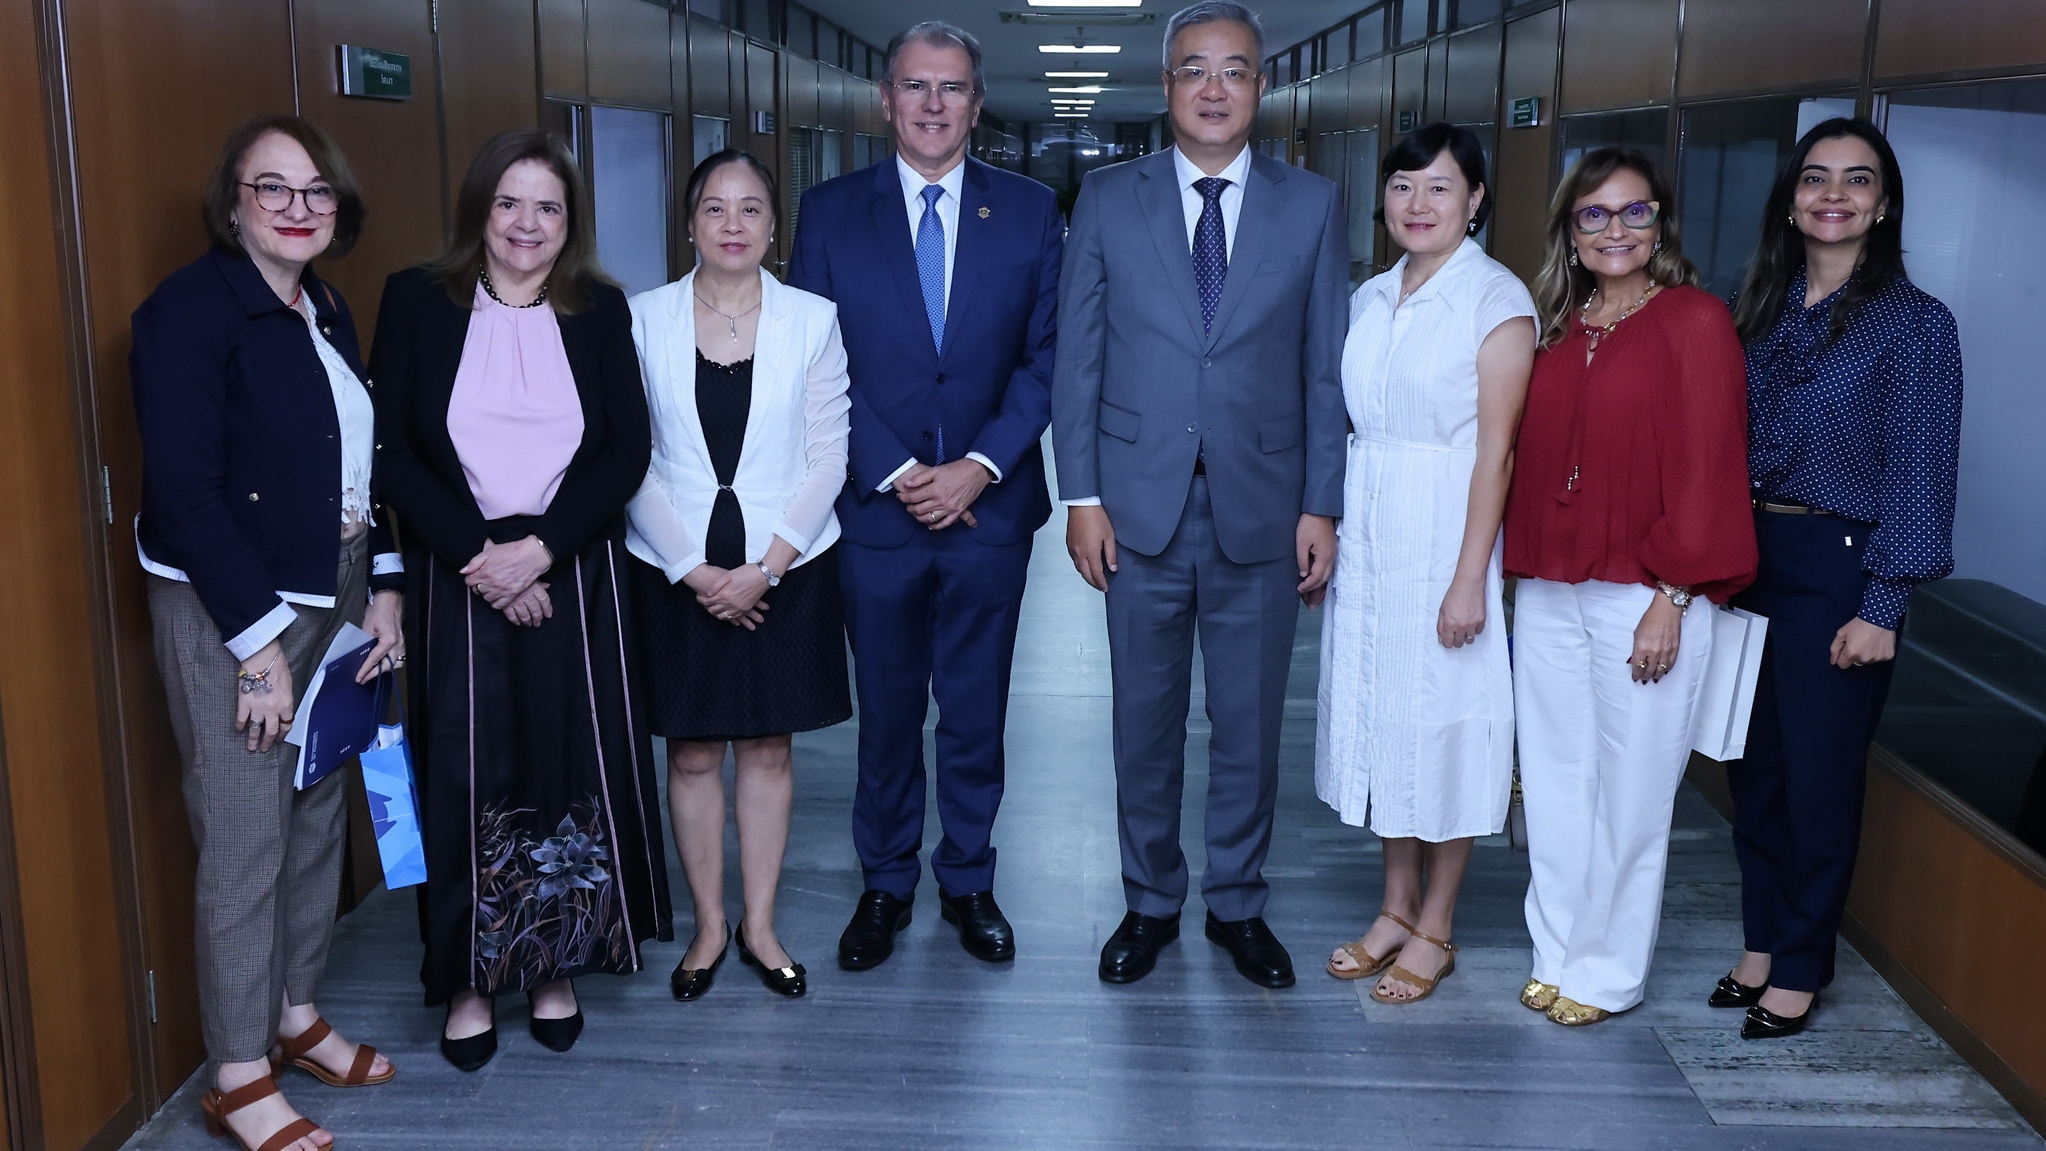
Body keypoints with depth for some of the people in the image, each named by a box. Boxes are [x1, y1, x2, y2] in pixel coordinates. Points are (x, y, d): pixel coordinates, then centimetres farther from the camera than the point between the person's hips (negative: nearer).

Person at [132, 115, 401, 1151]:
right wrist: (259, 641, -18)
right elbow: (183, 489, -18)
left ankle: (298, 1015, 33)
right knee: (244, 841, -1)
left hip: (332, 599, 8)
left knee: (320, 814, 15)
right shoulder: (191, 308, -13)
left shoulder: (328, 314, 11)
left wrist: (382, 589, 6)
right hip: (229, 611, -7)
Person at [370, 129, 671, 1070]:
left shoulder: (601, 311, 4)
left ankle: (555, 967, 22)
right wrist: (476, 554, -12)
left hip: (575, 578, 1)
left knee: (572, 770, 5)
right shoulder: (416, 301, 1)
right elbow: (392, 447, -3)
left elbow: (627, 451, -2)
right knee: (464, 777, 2)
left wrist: (538, 548, -14)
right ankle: (469, 980, 18)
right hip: (456, 580, -1)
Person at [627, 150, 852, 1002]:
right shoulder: (644, 320, -1)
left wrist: (765, 567, -11)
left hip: (784, 567, 0)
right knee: (692, 753, 8)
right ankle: (709, 927, 24)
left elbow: (827, 459, -3)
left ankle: (760, 925, 23)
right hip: (677, 570, 0)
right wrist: (695, 571, -10)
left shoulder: (813, 320, -1)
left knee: (767, 746, 9)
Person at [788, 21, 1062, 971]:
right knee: (886, 714, 11)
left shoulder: (1029, 212, 2)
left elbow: (1045, 357, 0)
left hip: (990, 506, 1)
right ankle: (885, 885, 28)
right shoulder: (831, 212, 1)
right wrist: (894, 473, -11)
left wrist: (981, 466, -12)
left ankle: (968, 882, 28)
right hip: (876, 509, 0)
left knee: (977, 713, 11)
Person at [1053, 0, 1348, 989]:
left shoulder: (1313, 206, 3)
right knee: (1145, 723, 11)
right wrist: (1082, 497, -4)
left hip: (1262, 516, 0)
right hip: (1141, 512, 0)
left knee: (1250, 726, 11)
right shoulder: (1107, 200, 3)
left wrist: (1321, 507, -2)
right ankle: (1150, 902, 29)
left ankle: (1238, 905, 29)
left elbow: (1326, 370, 2)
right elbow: (1077, 359, 2)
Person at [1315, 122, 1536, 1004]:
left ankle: (1435, 930, 16)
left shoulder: (1496, 298, -9)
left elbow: (1496, 449, -14)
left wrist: (1470, 577, -18)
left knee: (1443, 722, 2)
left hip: (1445, 533, -6)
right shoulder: (1372, 298, 11)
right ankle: (1396, 908, 26)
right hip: (1368, 533, 7)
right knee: (1377, 712, 12)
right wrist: (1329, 532, 8)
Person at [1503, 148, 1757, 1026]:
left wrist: (1672, 599, -14)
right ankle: (1558, 953, 26)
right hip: (1548, 592, 6)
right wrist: (1525, 570, 7)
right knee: (1554, 781, 12)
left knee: (1630, 791, 5)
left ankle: (1606, 971, 20)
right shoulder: (1559, 327, 11)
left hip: (1643, 598, -5)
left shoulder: (1694, 321, -6)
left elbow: (1707, 467, -10)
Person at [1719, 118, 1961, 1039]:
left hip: (1836, 569, -5)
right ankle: (1762, 940, 28)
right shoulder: (1761, 309, 9)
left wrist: (1882, 607, -14)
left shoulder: (1914, 321, -6)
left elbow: (1918, 473, -9)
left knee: (1819, 776, 4)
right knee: (1754, 765, 12)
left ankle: (1799, 968, 19)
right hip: (1747, 558, 5)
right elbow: (1725, 445, 9)